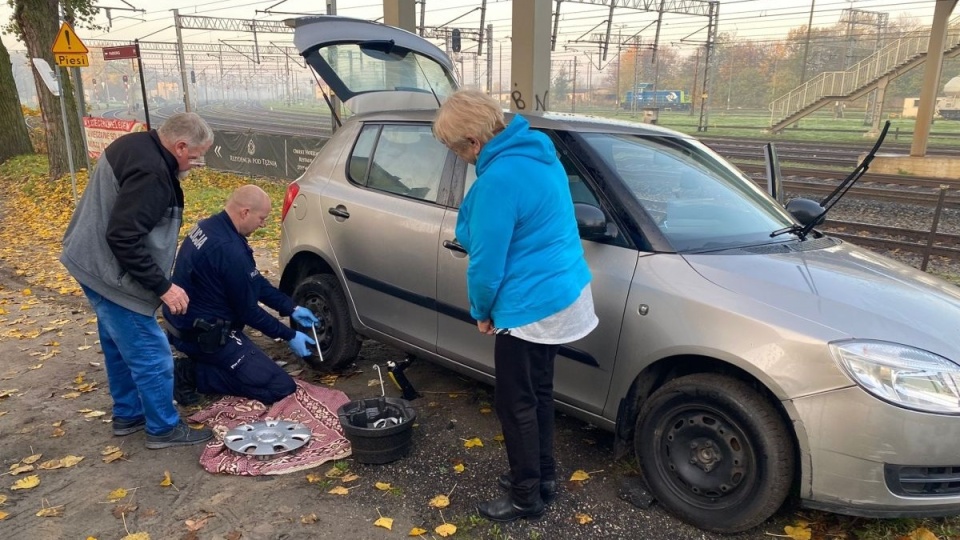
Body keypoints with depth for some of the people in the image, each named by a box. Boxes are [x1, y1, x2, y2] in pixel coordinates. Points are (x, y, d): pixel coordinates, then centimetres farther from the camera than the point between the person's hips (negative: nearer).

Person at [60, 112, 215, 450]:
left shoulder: (135, 146, 5)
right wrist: (163, 287, -24)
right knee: (152, 356, 0)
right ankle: (164, 428, 15)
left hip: (94, 264, 11)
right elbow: (124, 239, -30)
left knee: (120, 347, 22)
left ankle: (128, 414, 37)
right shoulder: (151, 173, -27)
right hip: (111, 275, -11)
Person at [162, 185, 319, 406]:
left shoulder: (210, 226, 3)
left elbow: (255, 281, 10)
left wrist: (291, 308, 10)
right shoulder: (230, 250, -28)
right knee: (282, 388, -9)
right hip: (204, 335, -10)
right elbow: (247, 311, -17)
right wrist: (290, 336, -5)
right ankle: (192, 375, -6)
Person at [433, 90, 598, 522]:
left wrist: (481, 311, -2)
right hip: (563, 293, 10)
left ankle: (526, 497, 24)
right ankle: (543, 477, 38)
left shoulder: (499, 178, -25)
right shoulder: (535, 152, 7)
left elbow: (487, 259, -20)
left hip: (531, 306, -10)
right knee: (537, 392, 22)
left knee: (515, 404, 7)